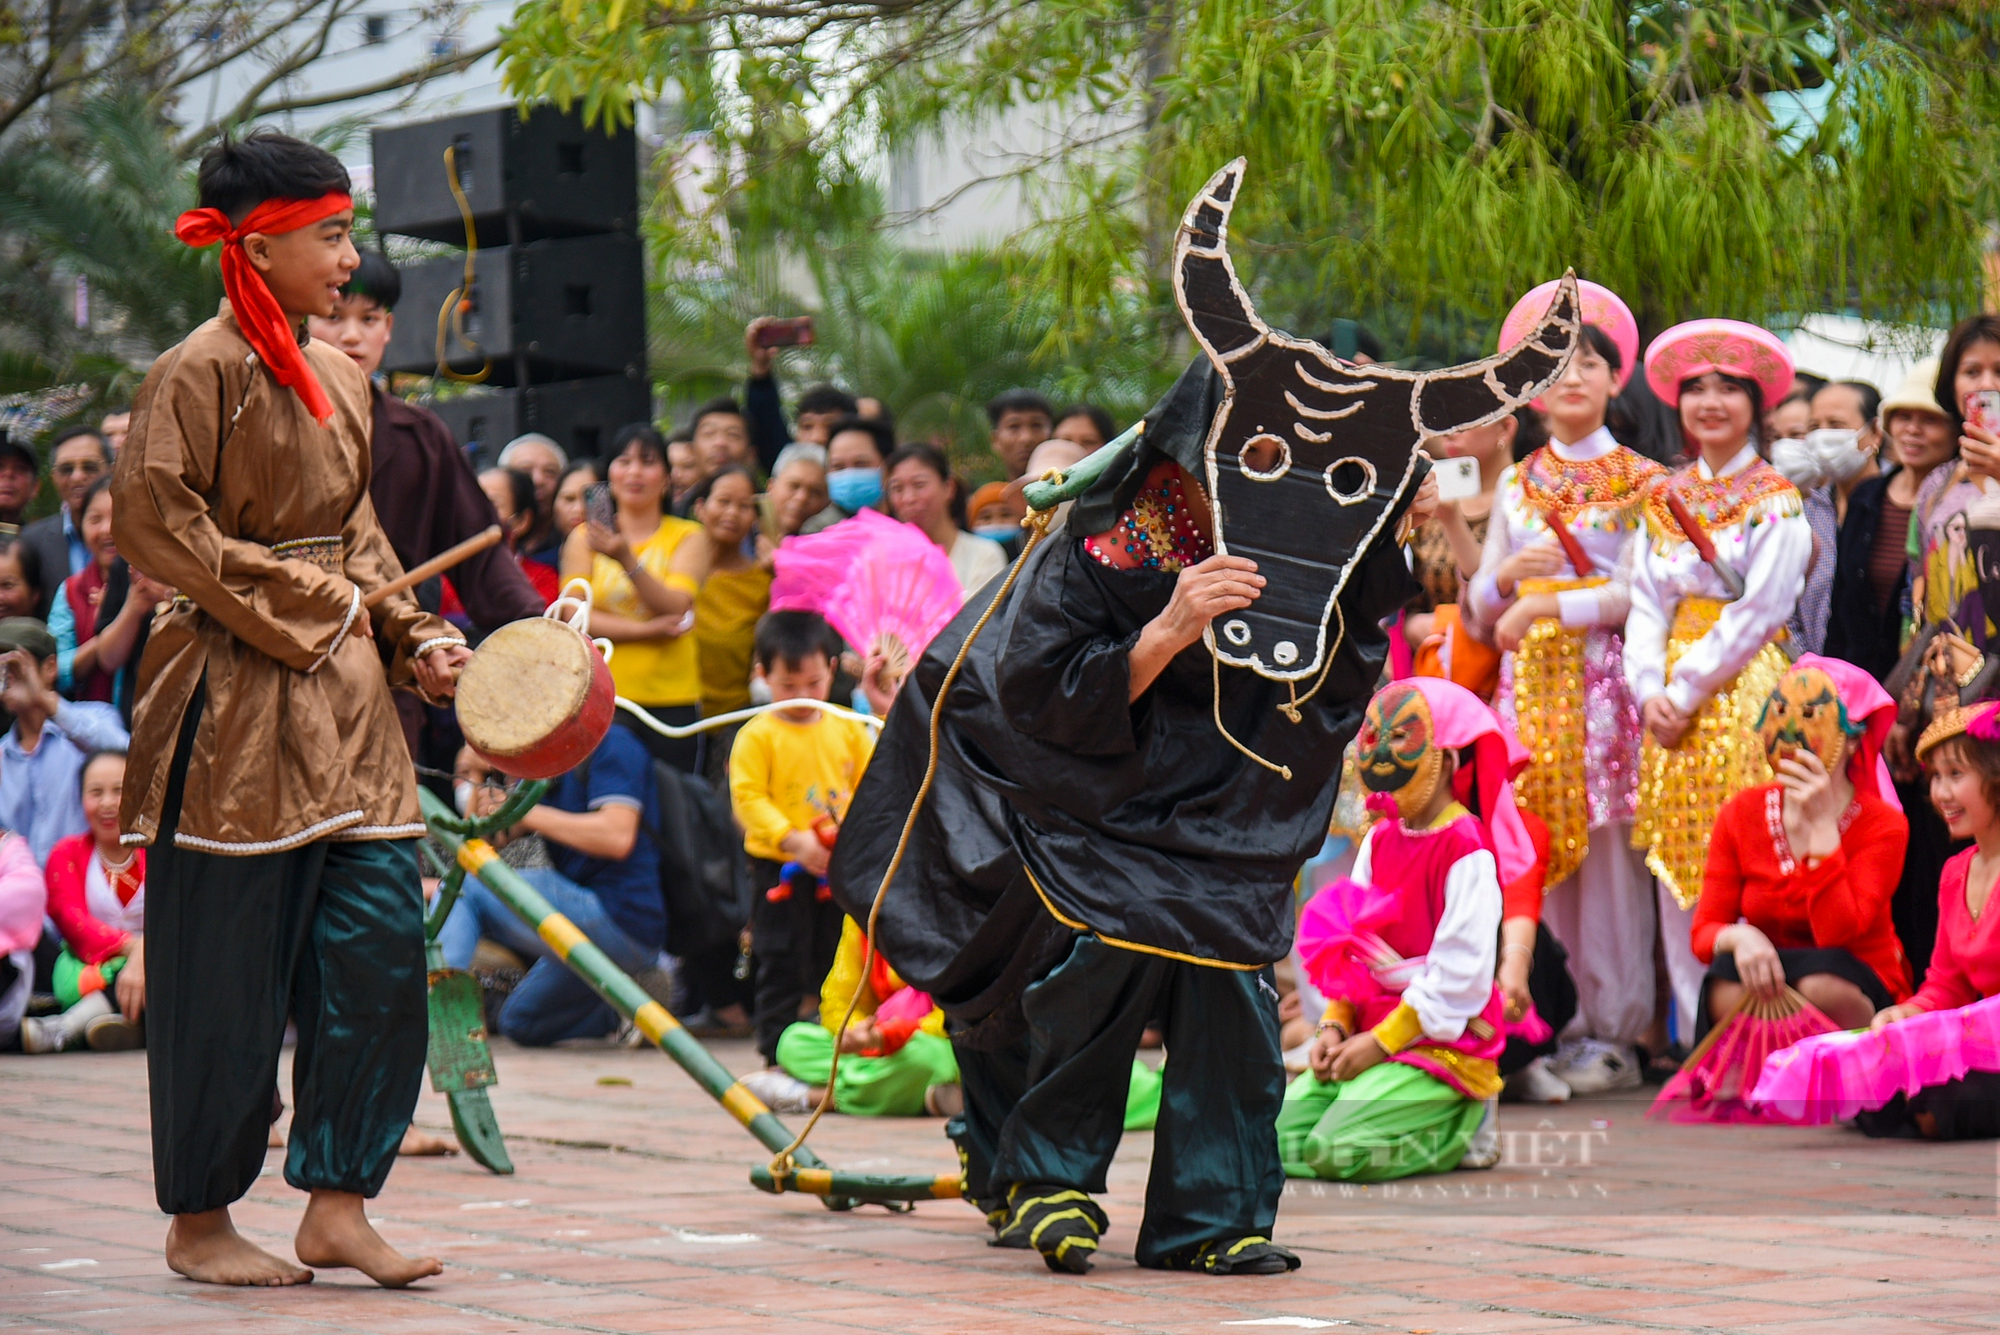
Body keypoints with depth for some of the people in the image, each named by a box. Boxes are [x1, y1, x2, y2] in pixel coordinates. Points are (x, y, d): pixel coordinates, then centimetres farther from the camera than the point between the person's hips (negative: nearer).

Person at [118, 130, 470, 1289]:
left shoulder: (343, 380, 13)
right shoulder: (200, 372, -10)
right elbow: (152, 519, -15)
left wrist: (414, 637, 7)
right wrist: (306, 603, -13)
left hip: (344, 696, 7)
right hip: (235, 703, -7)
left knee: (383, 943, 0)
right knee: (225, 973, 0)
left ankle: (337, 1204, 7)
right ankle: (199, 1222, 11)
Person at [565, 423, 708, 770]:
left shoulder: (687, 538, 8)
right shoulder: (584, 538, 10)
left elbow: (674, 607, -8)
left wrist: (625, 557, -21)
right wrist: (647, 630, -12)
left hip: (673, 698, 0)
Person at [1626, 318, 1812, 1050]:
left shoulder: (1777, 502, -1)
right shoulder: (1664, 500, 15)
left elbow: (1758, 612, -9)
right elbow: (1647, 604, 9)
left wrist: (1688, 691, -12)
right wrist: (1650, 690, -6)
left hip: (1744, 691, -5)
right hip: (1672, 704, 5)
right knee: (1675, 874, 3)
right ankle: (1693, 1033, 7)